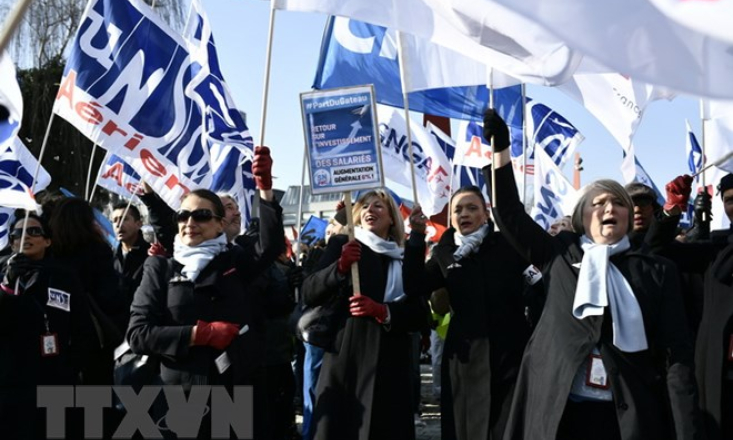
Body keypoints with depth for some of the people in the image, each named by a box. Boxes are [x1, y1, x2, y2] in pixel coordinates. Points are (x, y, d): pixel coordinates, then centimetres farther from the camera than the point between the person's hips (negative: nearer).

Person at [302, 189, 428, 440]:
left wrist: (382, 311, -11)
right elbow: (309, 293, -3)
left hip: (390, 363, 3)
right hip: (346, 356, -2)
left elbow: (419, 315, 7)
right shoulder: (341, 245, 7)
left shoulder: (406, 259, 13)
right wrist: (340, 267, -19)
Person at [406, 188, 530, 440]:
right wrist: (417, 237, -8)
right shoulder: (445, 252, 7)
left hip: (510, 349, -2)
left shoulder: (508, 244, 1)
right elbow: (417, 286, 0)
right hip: (465, 354, 2)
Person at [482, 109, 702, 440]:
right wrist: (501, 148, 0)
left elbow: (676, 356, 0)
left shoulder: (656, 271, 5)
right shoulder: (561, 255, 9)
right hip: (557, 411, 1)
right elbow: (510, 216, 7)